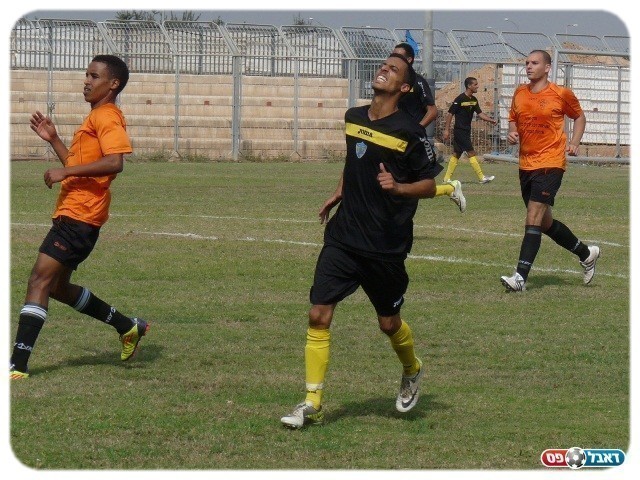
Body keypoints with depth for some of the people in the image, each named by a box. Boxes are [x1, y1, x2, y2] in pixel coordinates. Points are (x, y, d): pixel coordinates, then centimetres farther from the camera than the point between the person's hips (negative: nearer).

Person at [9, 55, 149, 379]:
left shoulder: (108, 118, -10)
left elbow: (114, 162, -25)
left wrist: (64, 172, -23)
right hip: (70, 214, 11)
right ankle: (128, 328, 29)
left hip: (80, 217, -11)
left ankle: (17, 364, -20)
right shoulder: (95, 118, 23)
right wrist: (53, 139, 21)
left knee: (39, 281, -15)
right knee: (57, 286, 18)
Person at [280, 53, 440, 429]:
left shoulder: (409, 133, -11)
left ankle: (413, 372, 43)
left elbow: (429, 186, -7)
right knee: (319, 315, -7)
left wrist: (397, 187, -23)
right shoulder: (353, 118, 7)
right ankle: (313, 405, -2)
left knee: (389, 323, 10)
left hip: (387, 246, -4)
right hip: (344, 236, 4)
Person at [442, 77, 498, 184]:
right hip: (460, 130, -9)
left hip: (466, 131, 9)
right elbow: (450, 114, -13)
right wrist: (446, 130, -16)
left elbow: (480, 113, 9)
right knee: (471, 153, -9)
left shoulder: (474, 100, 9)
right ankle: (482, 177, -8)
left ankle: (447, 178, 15)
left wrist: (491, 120, -7)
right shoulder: (460, 99, -15)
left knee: (456, 154, 11)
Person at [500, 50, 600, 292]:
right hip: (526, 163, 7)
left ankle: (521, 276, -21)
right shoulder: (519, 94, 8)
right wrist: (512, 133, -1)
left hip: (550, 163, -7)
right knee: (545, 222, 15)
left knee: (534, 218, -16)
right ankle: (586, 253, 36)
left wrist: (574, 143, -4)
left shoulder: (561, 94, -5)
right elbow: (513, 119, 22)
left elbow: (579, 117, 10)